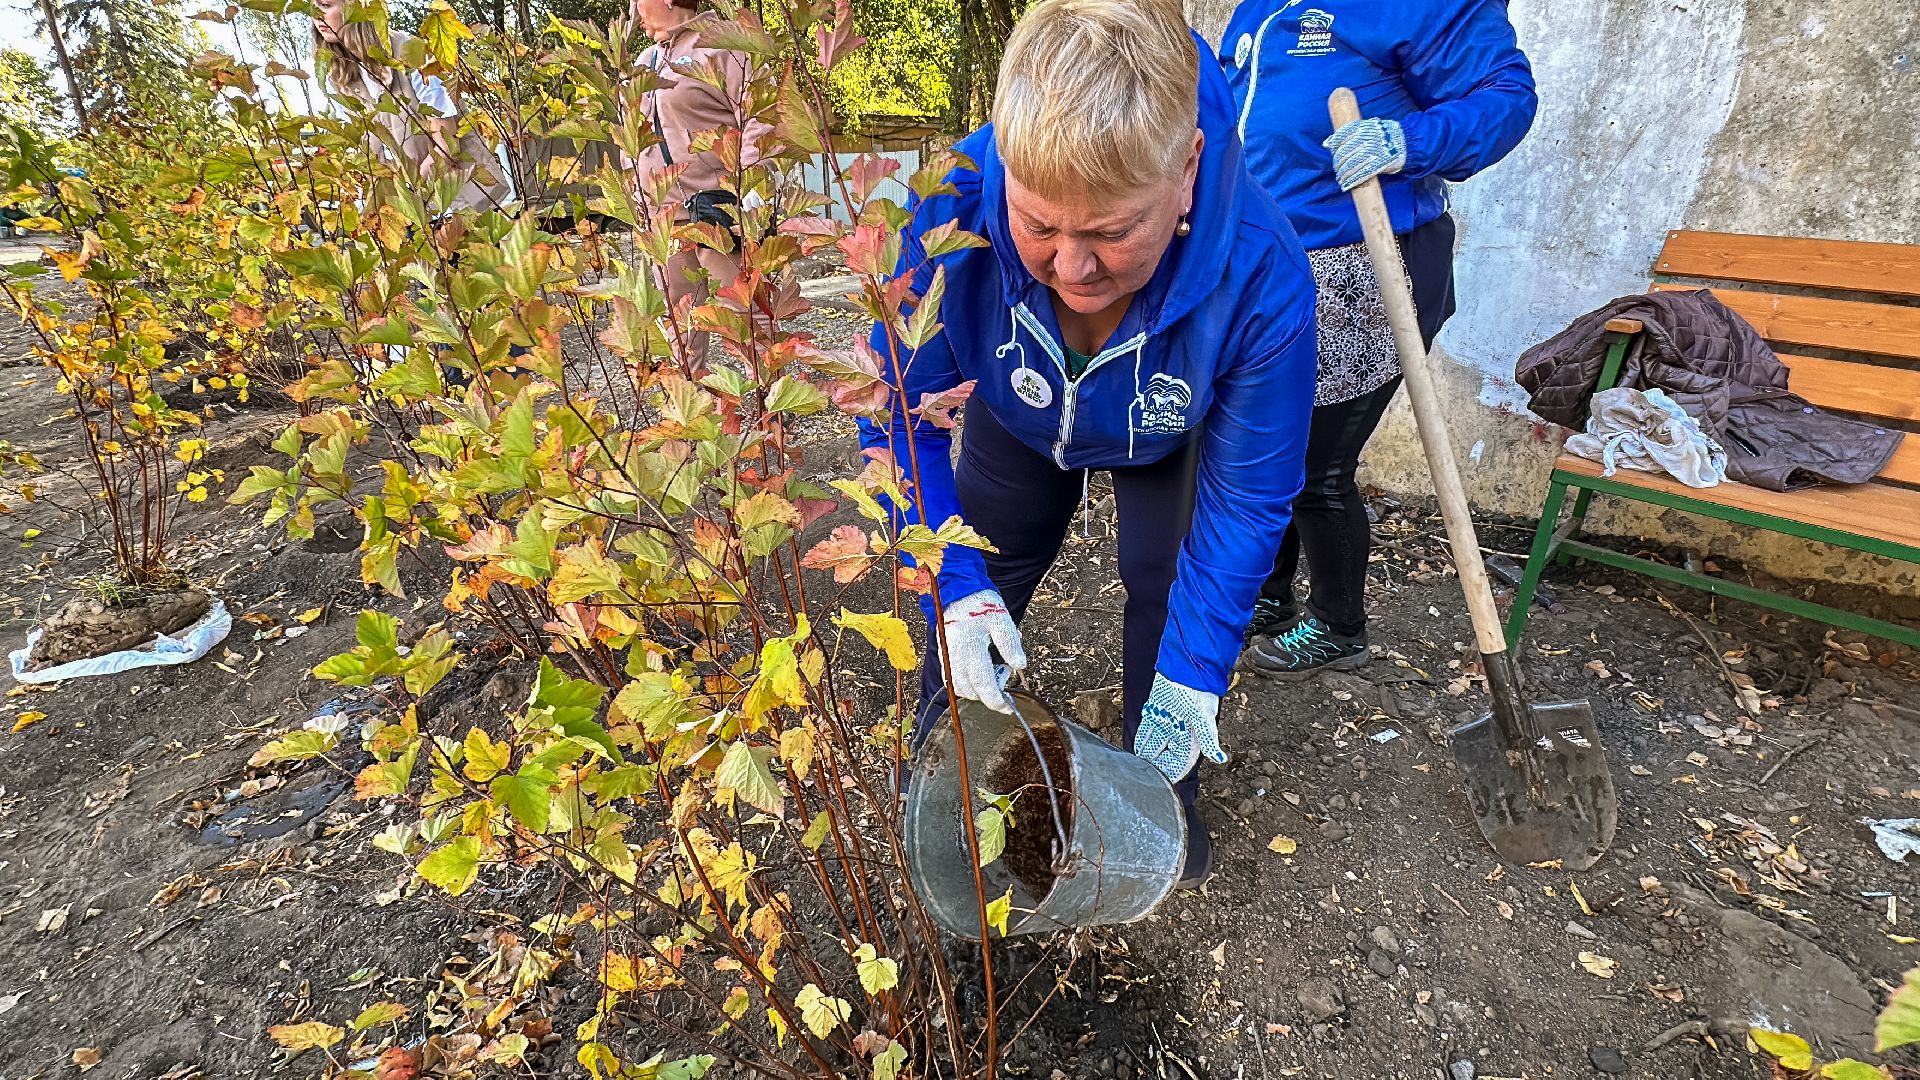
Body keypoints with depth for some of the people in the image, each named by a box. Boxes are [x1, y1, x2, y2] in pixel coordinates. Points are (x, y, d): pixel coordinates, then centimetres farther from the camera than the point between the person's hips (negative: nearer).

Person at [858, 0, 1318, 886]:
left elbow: (1246, 498, -28)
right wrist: (952, 585, -37)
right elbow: (901, 419, -27)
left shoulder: (1261, 273, -42)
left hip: (1171, 442, -1)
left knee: (1169, 587, -3)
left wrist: (1192, 675, -28)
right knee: (976, 596, 9)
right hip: (1018, 422, 2)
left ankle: (1163, 790, 28)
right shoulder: (954, 209, -40)